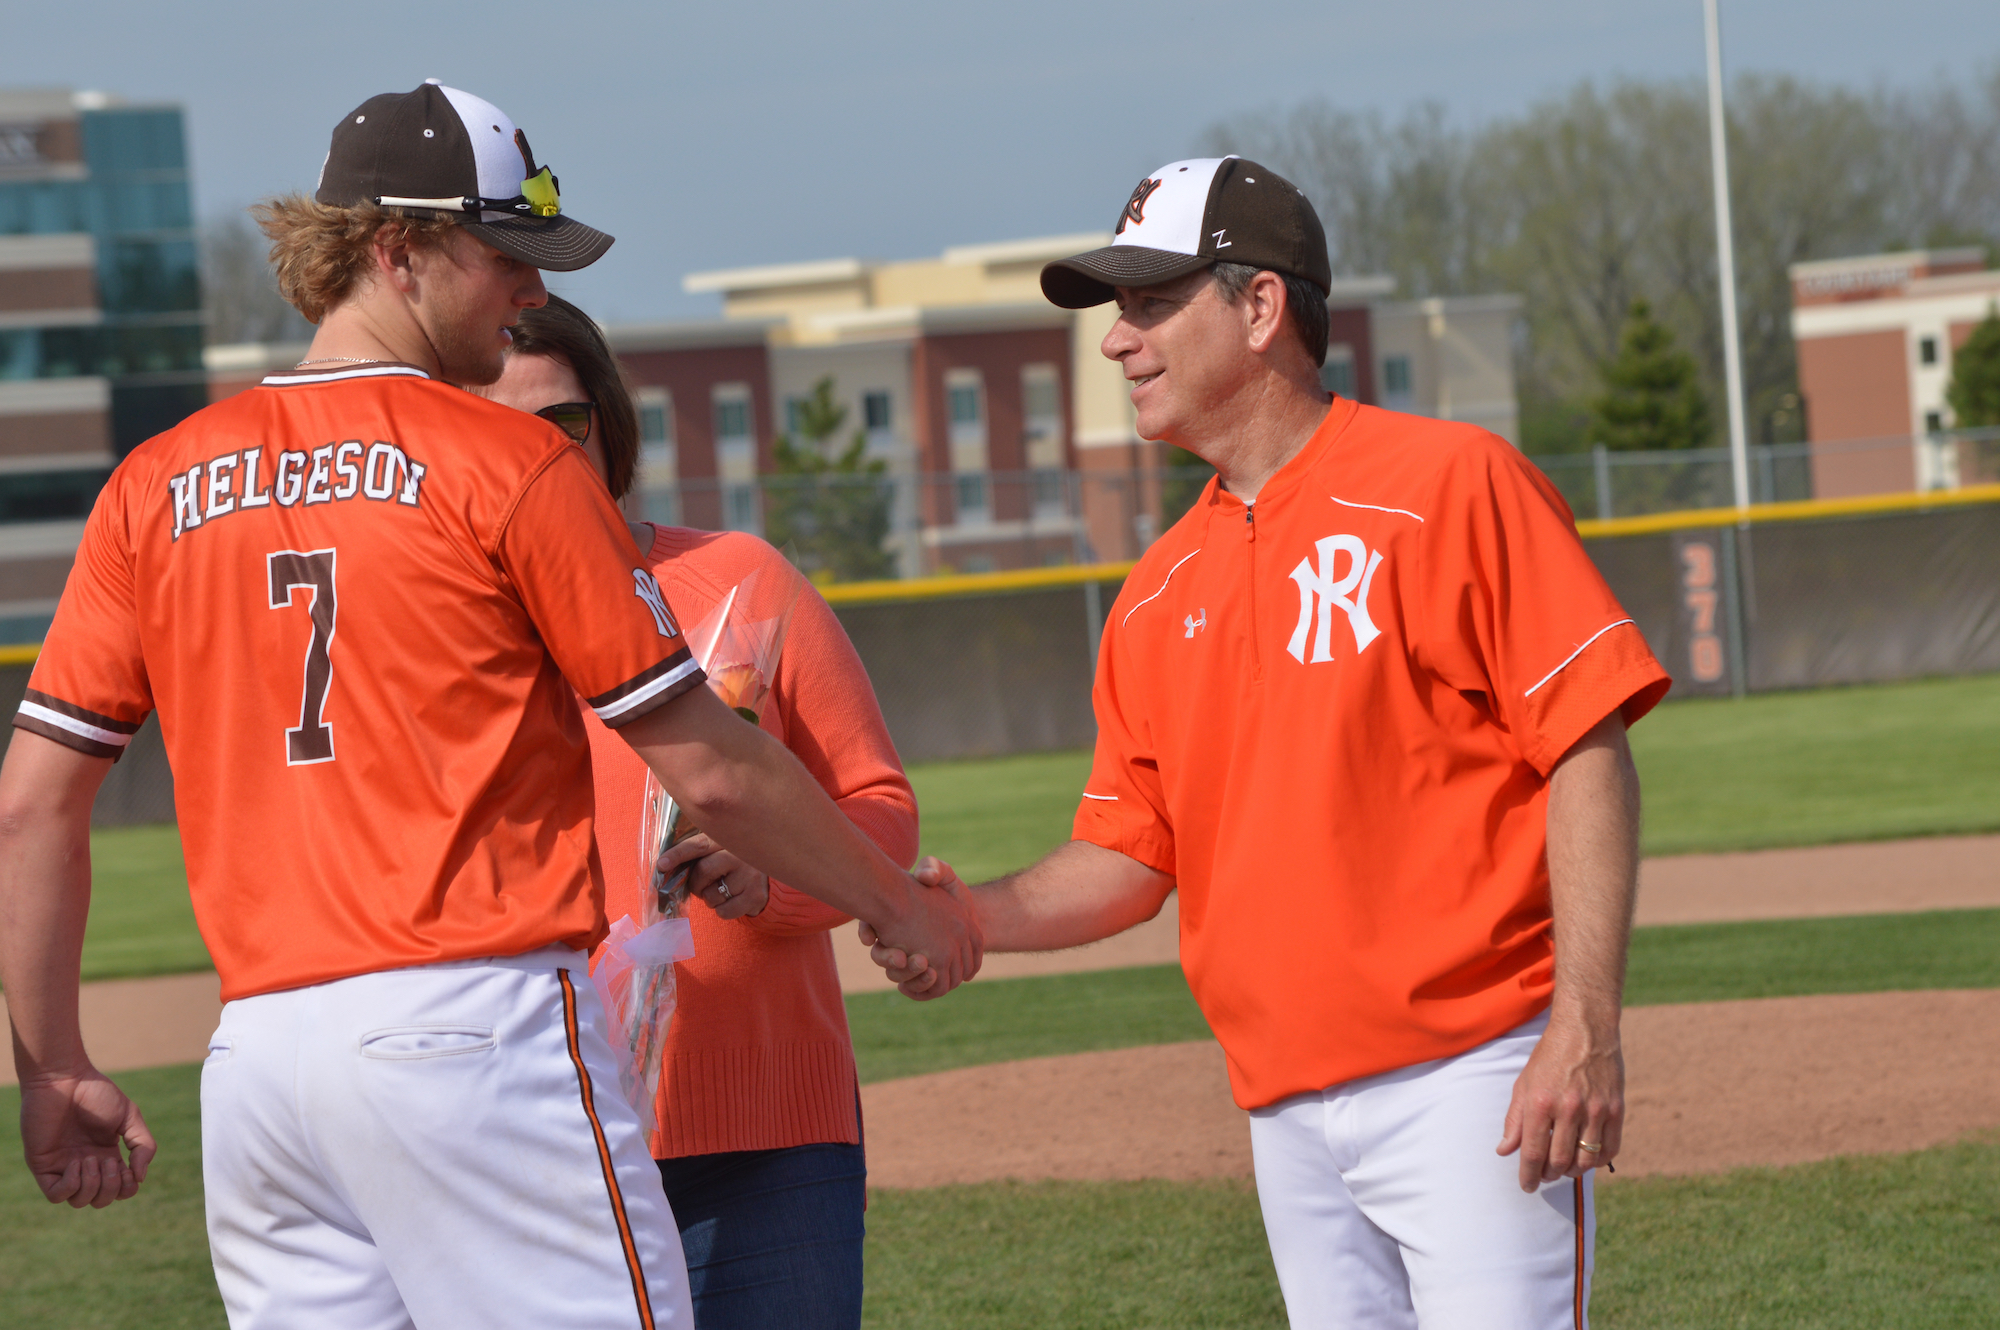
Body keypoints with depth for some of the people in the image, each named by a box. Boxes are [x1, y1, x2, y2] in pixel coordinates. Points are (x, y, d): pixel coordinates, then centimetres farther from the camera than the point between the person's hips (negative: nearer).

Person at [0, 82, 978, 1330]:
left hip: (252, 1052, 6)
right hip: (474, 1027, -6)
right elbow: (711, 768, -1)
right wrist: (897, 903, 12)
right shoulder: (511, 462, -2)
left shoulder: (158, 482, 12)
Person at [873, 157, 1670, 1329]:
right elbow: (1131, 853, 19)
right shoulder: (1160, 594, 15)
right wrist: (975, 915, -2)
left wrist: (1586, 1028, -17)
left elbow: (1587, 753, -9)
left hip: (1464, 1085, -6)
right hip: (1288, 1118, 7)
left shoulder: (1452, 487, -4)